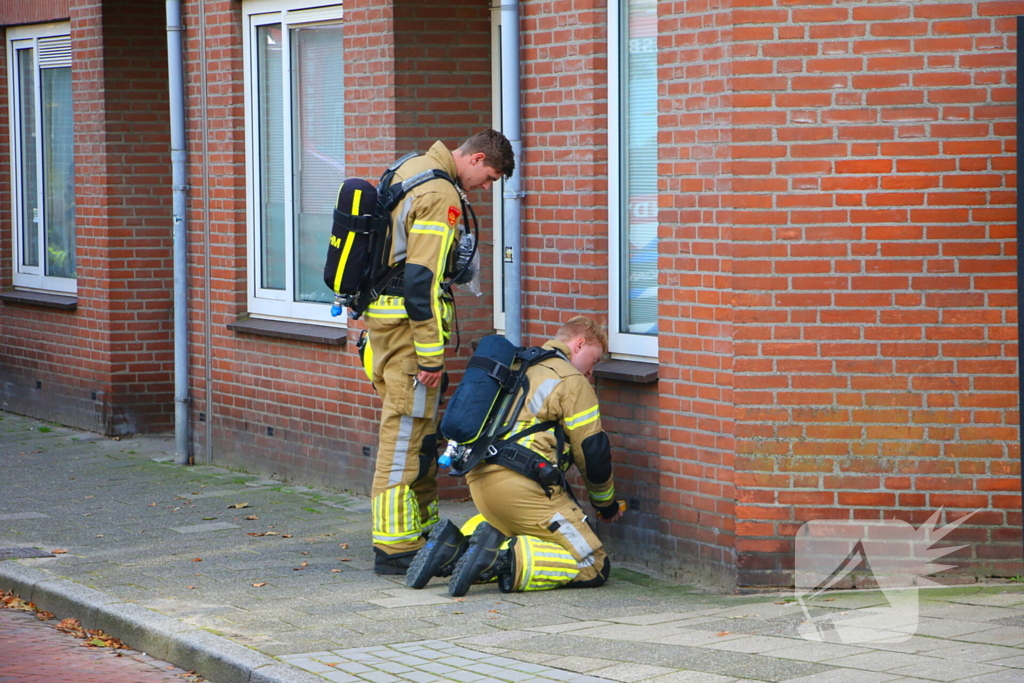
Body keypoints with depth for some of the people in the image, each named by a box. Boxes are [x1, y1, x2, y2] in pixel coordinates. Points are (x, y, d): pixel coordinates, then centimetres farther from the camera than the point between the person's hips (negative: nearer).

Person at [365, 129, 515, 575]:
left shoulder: (409, 171, 14)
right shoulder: (441, 196, -18)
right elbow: (422, 280, -22)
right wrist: (431, 355, -19)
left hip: (382, 315, 10)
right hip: (408, 323, -10)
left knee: (421, 432, 17)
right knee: (406, 434, -7)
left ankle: (421, 530, 24)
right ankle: (394, 549, -6)